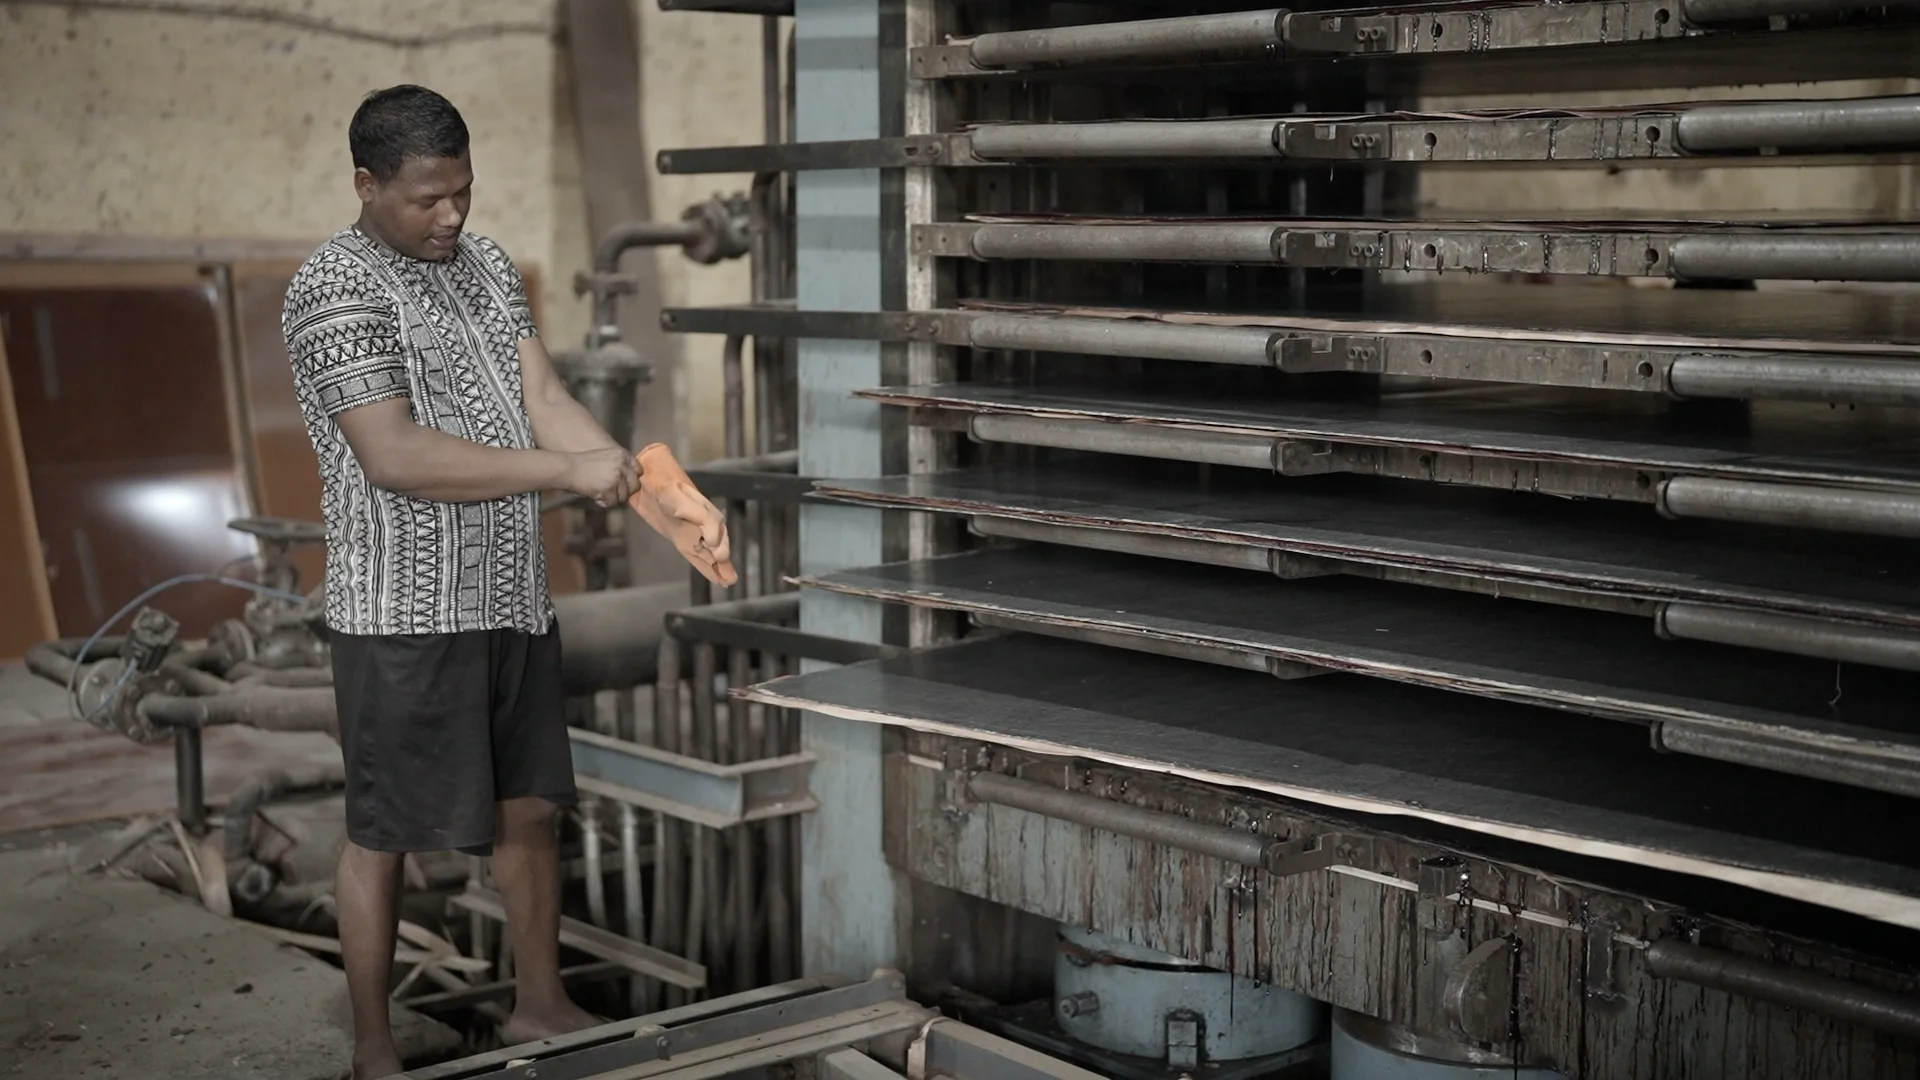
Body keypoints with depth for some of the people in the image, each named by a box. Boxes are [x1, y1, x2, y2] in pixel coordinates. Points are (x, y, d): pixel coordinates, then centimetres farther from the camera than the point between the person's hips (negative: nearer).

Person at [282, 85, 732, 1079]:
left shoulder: (485, 266, 10)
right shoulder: (335, 291, -14)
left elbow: (545, 399, 3)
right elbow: (395, 457, -24)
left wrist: (658, 496, -13)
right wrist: (566, 471, -25)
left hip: (512, 596, 8)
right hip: (405, 613, -7)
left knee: (530, 807, 16)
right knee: (384, 833, 5)